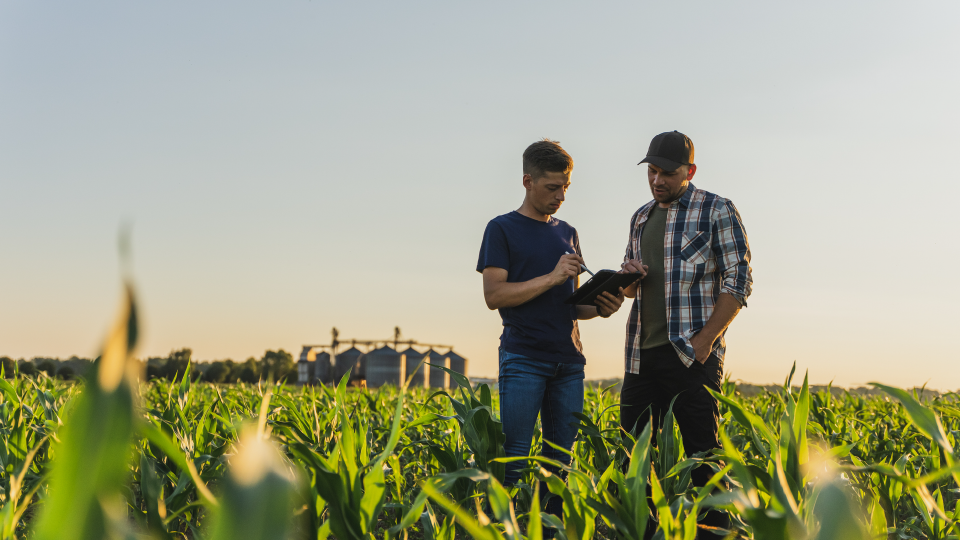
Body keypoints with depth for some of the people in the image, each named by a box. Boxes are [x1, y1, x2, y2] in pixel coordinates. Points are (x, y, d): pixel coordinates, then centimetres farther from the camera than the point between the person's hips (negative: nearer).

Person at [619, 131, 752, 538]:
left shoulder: (716, 211, -1)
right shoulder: (641, 218, 19)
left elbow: (739, 280, -6)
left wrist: (705, 340, -14)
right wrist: (628, 276, 2)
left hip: (691, 355, -6)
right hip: (641, 354, 6)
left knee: (702, 453, -6)